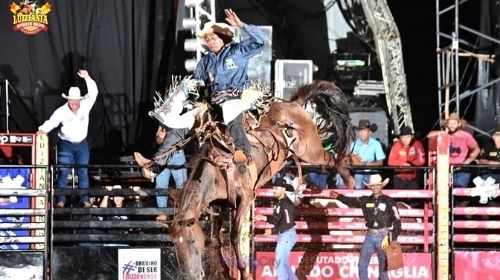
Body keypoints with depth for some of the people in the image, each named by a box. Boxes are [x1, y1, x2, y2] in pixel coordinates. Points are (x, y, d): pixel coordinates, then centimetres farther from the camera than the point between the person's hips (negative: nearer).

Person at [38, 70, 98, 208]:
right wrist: (43, 130, -42)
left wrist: (87, 78, -25)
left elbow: (93, 93, -14)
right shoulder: (62, 111, -11)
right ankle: (60, 200, 1)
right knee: (63, 172, -3)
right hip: (66, 145, -2)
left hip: (82, 144, 2)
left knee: (83, 172, 5)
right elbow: (51, 122, -22)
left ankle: (84, 200, 10)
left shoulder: (85, 106, -5)